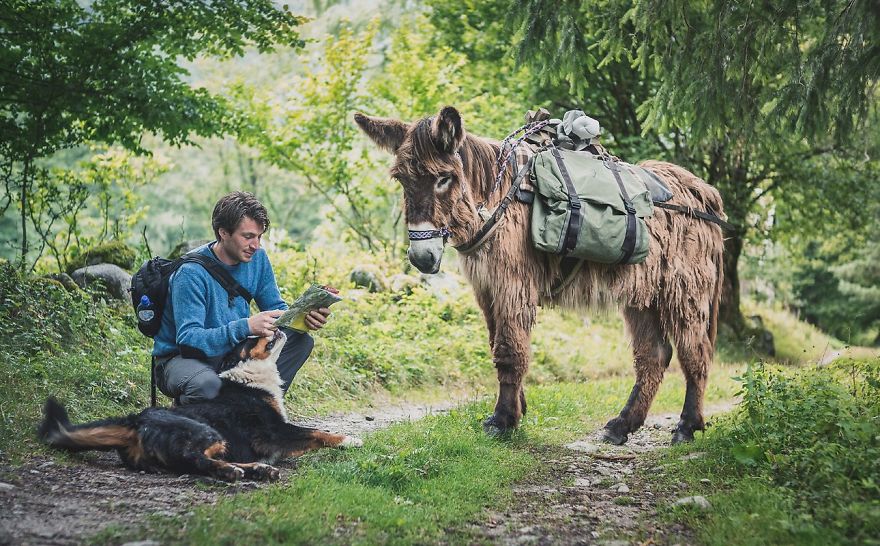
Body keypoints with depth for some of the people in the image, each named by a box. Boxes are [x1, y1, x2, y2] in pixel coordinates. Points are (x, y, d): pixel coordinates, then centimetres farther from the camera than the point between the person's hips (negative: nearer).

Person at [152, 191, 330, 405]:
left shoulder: (257, 258, -2)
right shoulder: (192, 272, -24)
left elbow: (276, 308, 6)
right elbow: (187, 339, -30)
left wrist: (303, 317, -18)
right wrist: (246, 327, -42)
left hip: (231, 352, 7)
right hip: (182, 357, -7)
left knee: (300, 340, -9)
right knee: (206, 385, -40)